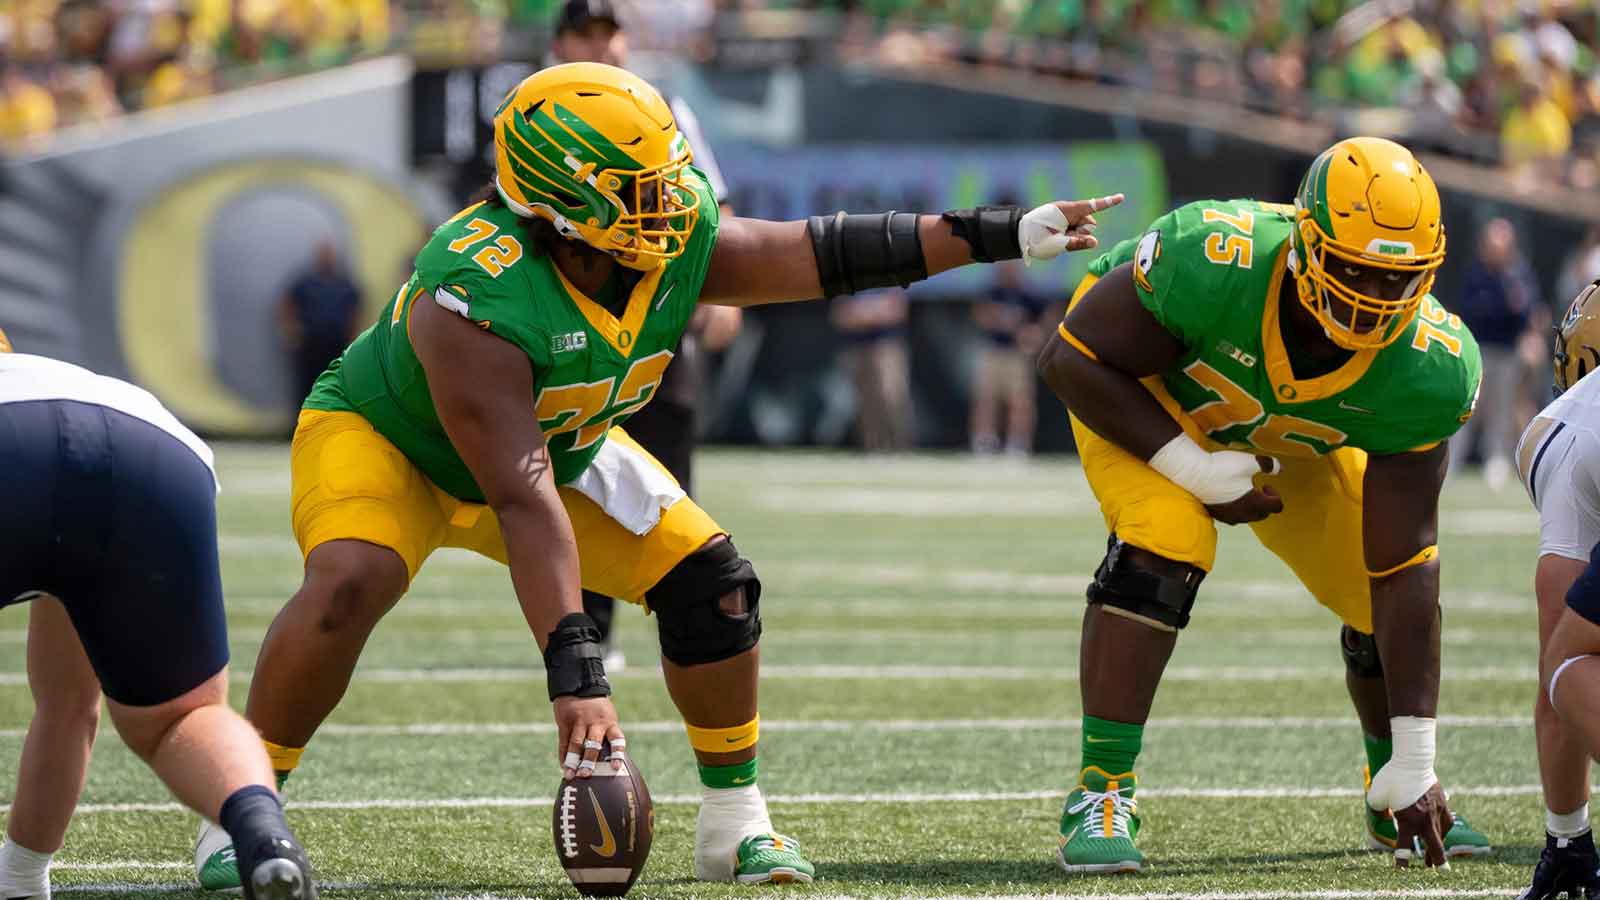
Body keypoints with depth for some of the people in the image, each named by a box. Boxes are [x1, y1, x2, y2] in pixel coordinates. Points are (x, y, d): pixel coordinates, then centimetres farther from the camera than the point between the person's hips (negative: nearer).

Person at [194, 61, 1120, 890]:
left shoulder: (678, 247, -22)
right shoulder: (476, 298, -42)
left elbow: (825, 253, -11)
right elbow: (523, 500, -45)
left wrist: (1005, 234, -13)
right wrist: (575, 673, -49)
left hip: (563, 446, 7)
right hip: (385, 437, -7)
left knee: (708, 579, -7)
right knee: (349, 587, -34)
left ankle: (736, 823, 7)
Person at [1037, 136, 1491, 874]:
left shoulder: (1427, 368, -33)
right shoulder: (1209, 259, -44)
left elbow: (1403, 564, -28)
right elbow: (1070, 359, -28)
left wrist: (1415, 764, -28)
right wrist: (1195, 470, -35)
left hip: (1286, 435, 3)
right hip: (1138, 391, -3)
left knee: (1384, 602, -6)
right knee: (1164, 544, -31)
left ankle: (1390, 799, 23)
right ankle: (1101, 791, -22)